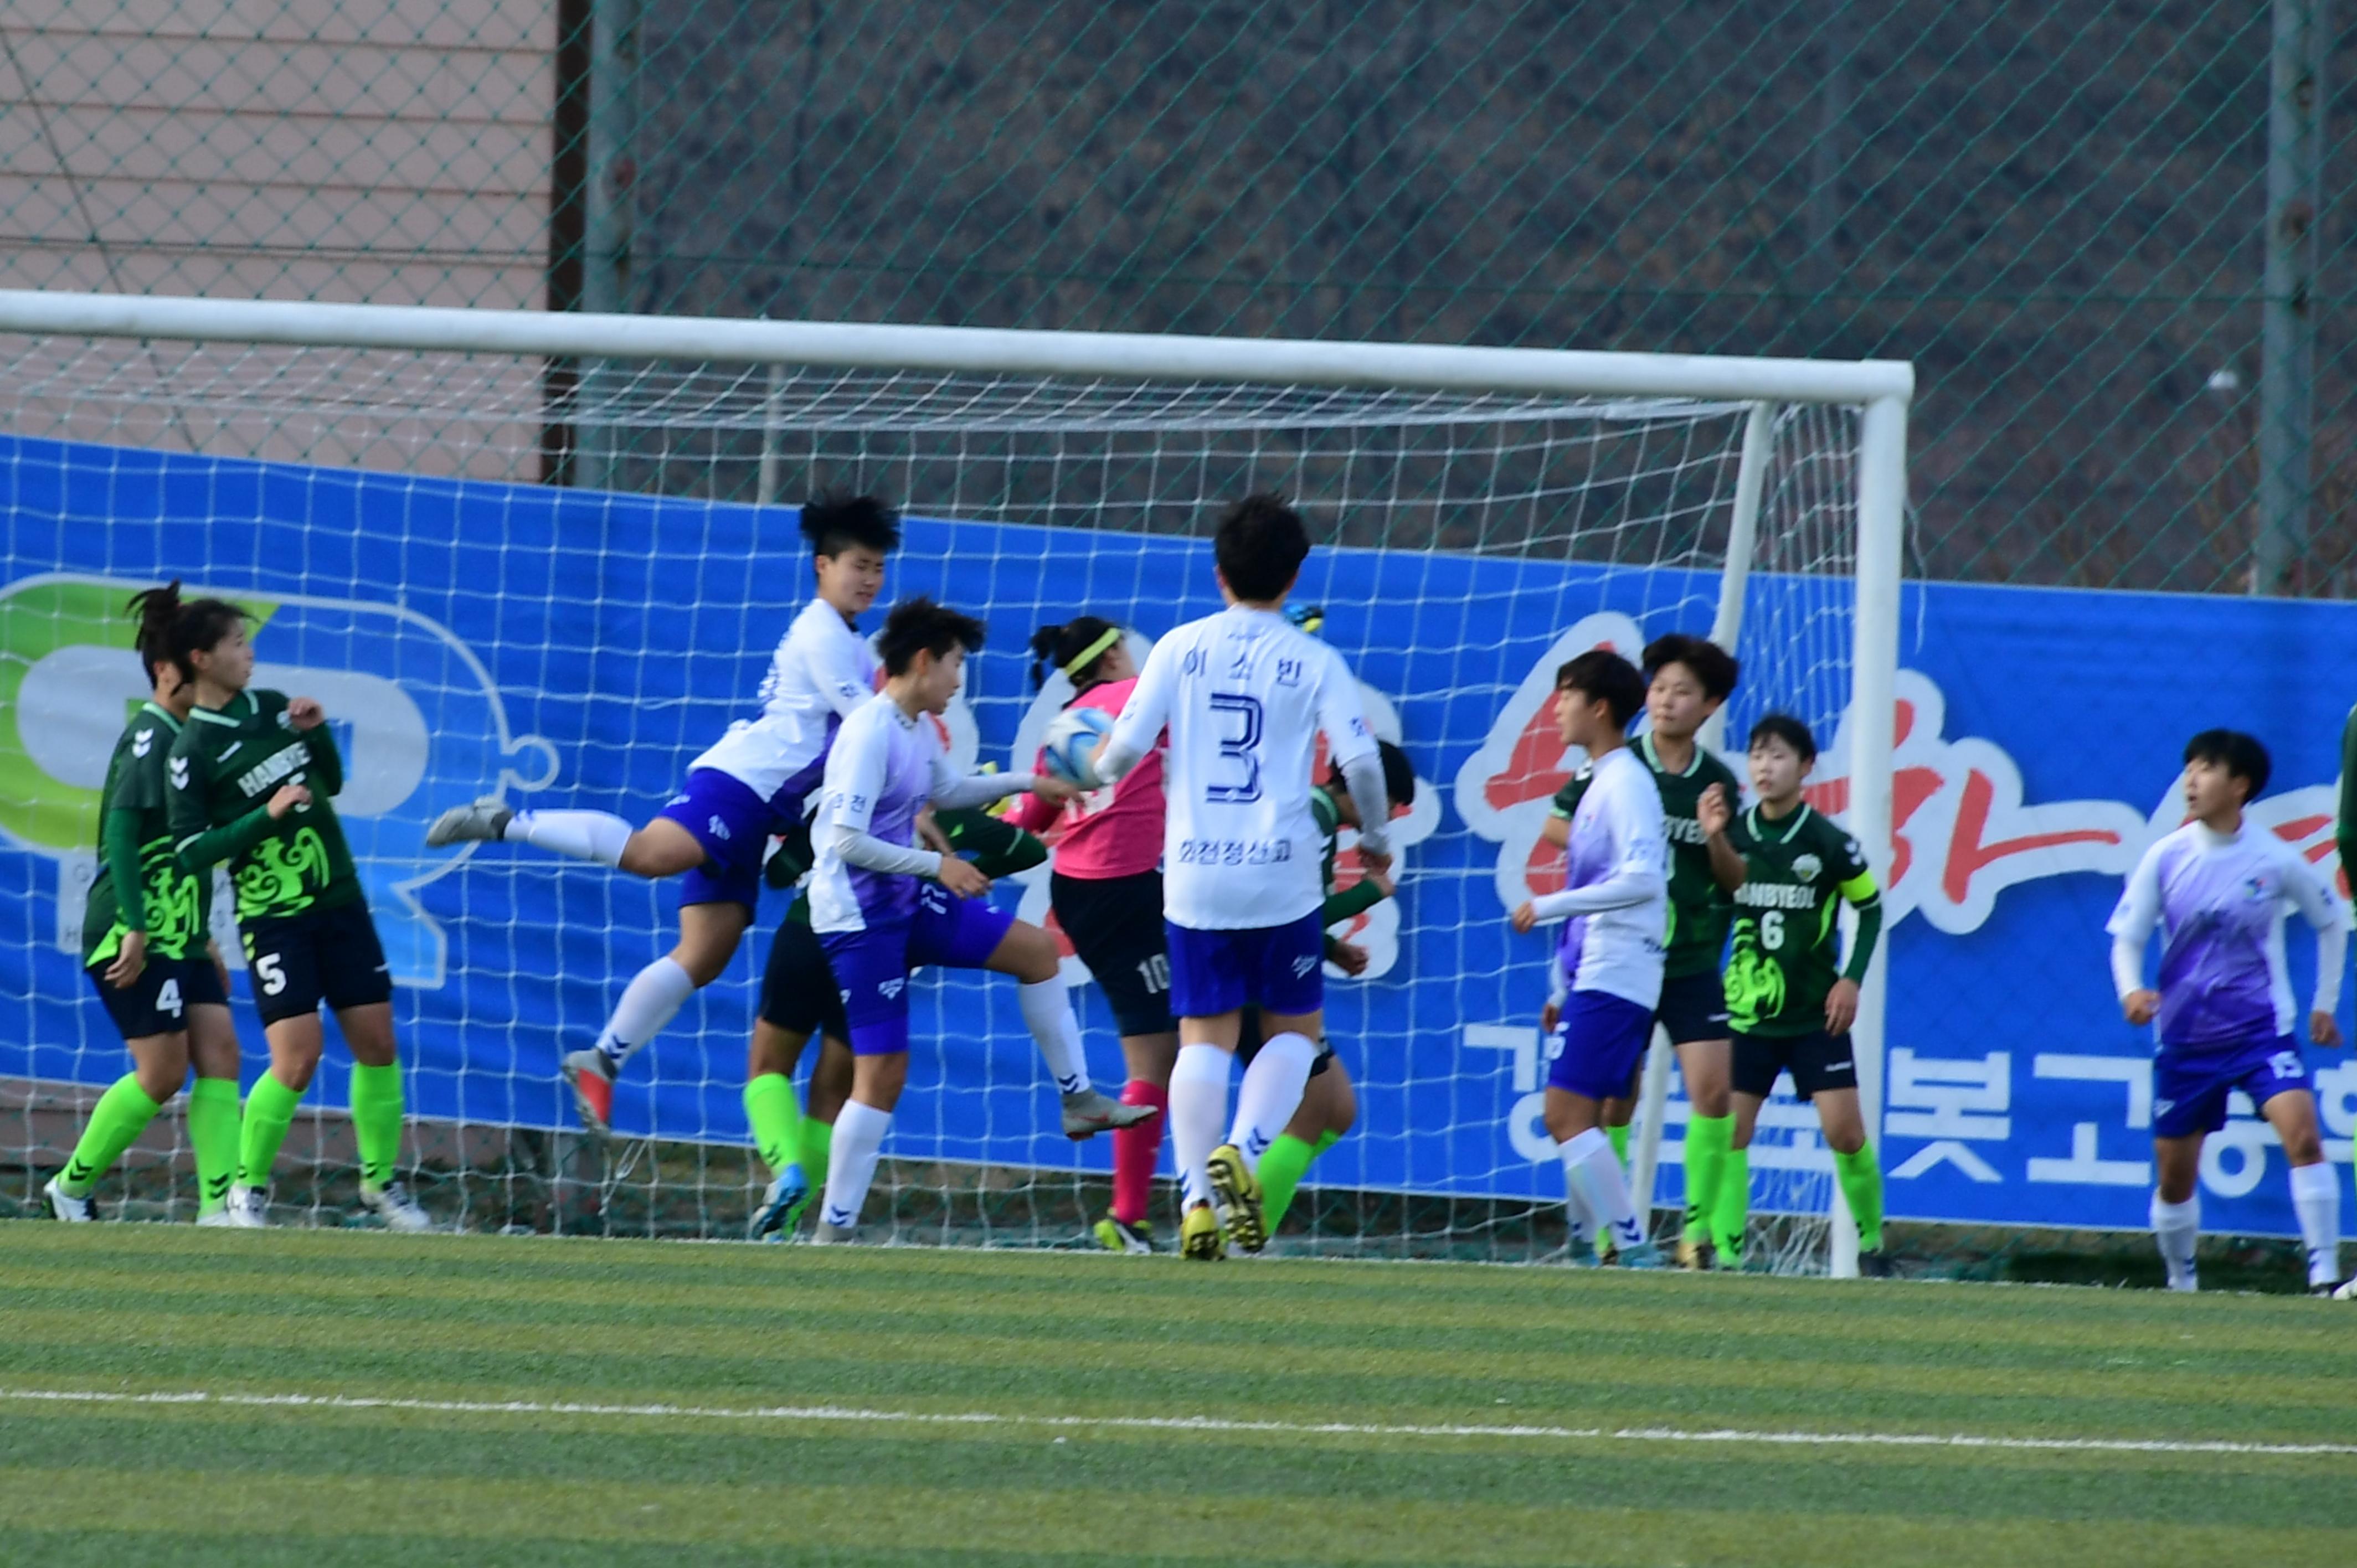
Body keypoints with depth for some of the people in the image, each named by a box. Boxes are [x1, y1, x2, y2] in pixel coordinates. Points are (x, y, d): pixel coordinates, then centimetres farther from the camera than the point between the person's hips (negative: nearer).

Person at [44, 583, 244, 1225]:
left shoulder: (184, 737, 15)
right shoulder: (149, 737, -13)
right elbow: (121, 832, -20)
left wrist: (203, 939, 22)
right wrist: (136, 929, -25)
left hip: (177, 935, 9)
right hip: (135, 934, -9)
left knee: (220, 1052, -2)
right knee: (163, 1071, -7)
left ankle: (219, 1206, -6)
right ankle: (73, 1186, 8)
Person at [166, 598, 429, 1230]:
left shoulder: (274, 706, 7)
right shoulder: (193, 751, -11)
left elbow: (330, 782, 20)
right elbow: (191, 851, -14)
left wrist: (318, 732, 1)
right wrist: (267, 815, -20)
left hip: (340, 901, 6)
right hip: (274, 917, -6)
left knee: (377, 1043, 5)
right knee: (297, 1056, -14)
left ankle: (380, 1182, 20)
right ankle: (248, 1190, 3)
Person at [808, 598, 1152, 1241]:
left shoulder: (919, 728, 7)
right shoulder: (871, 735, -22)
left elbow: (944, 791, 29)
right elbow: (847, 840, -27)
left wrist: (1025, 783, 25)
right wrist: (937, 866, -24)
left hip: (908, 905, 9)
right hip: (860, 917, -9)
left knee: (1036, 949, 11)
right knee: (882, 1073, -10)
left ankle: (1079, 1101, 19)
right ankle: (834, 1229, -4)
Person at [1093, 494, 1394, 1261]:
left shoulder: (1181, 649, 2)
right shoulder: (1315, 663, -1)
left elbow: (1124, 749, -2)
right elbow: (1361, 762, -7)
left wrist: (1101, 768, 22)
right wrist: (1374, 839, 11)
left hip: (1194, 874, 1)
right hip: (1282, 876, -1)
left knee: (1205, 1037, 7)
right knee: (1296, 1028, 13)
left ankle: (1198, 1198, -2)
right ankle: (1241, 1150, -10)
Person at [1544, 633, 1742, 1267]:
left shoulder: (1719, 783, 4)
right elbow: (1556, 827, 3)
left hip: (1694, 966, 2)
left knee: (1713, 1089, -10)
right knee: (1616, 1097, 1)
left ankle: (1698, 1229, -1)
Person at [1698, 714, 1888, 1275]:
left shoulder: (1829, 844, -6)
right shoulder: (1734, 834, -1)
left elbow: (1869, 908, 5)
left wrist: (1852, 979, -3)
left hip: (1815, 1014, -2)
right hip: (1747, 1012, 3)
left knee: (1844, 1129, -7)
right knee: (1728, 1130, -5)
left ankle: (1871, 1244, 9)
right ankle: (1726, 1254, 0)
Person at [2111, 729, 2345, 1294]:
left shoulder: (2275, 860, -7)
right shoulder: (2165, 858, -3)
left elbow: (2332, 921, 10)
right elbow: (2127, 937, 3)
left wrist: (2325, 1005, 10)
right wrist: (2132, 990, -18)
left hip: (2263, 1028, -2)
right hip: (2186, 1035, 2)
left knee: (2303, 1135, -23)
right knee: (2175, 1175, 7)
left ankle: (2325, 1274, -20)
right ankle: (2181, 1283, 30)